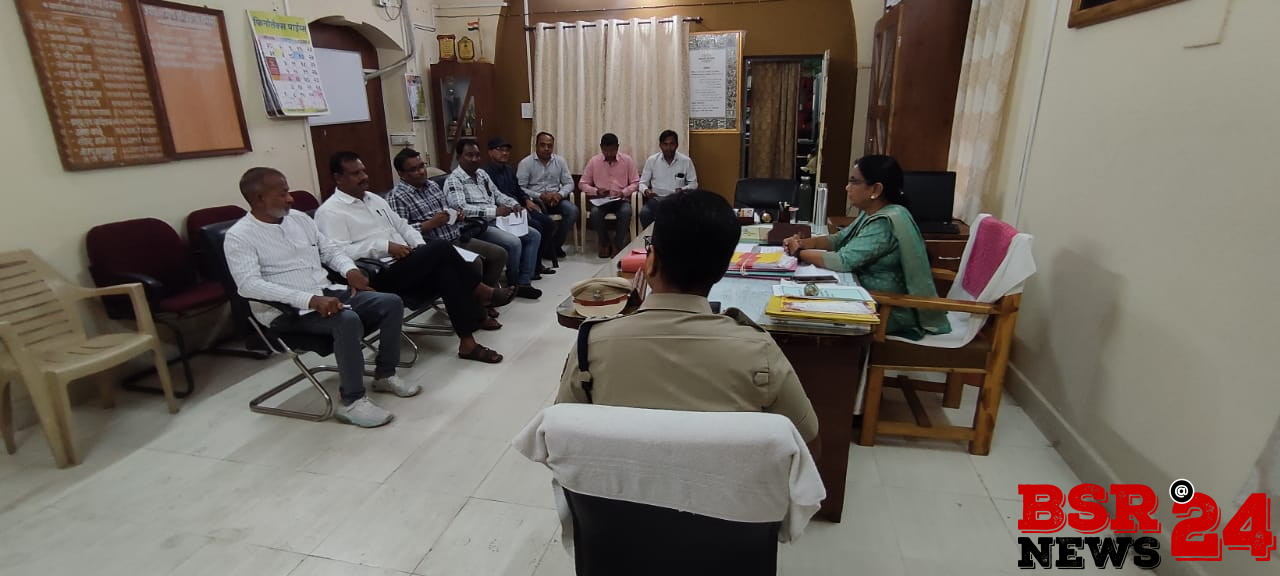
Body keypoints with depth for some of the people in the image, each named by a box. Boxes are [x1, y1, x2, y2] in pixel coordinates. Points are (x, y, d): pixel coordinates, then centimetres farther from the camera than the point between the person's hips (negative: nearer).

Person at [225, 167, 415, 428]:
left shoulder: (299, 218, 12)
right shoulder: (239, 236, -9)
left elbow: (329, 249, 20)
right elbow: (248, 285, -22)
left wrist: (350, 269, -4)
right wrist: (310, 300, -31)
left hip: (328, 293, 7)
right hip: (288, 310, -7)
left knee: (392, 303, -9)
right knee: (347, 320, -35)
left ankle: (384, 375, 5)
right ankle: (352, 401, -21)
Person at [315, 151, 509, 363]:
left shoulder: (374, 199, 22)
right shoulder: (330, 211, -3)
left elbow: (402, 225, 24)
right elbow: (339, 252, -16)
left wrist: (420, 246, 3)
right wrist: (385, 247, -21)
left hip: (407, 265, 8)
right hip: (379, 276, -7)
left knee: (446, 271, -24)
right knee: (440, 248, -25)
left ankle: (467, 341, -22)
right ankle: (480, 292, -9)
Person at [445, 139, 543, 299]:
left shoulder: (482, 174, 16)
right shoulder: (454, 180, -10)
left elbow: (497, 194, 23)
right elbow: (460, 208, -24)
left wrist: (514, 204, 1)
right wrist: (494, 211, -27)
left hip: (497, 221, 9)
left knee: (534, 235, 1)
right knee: (513, 243, -28)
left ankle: (524, 282, -5)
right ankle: (514, 284, -3)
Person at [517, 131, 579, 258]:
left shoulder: (560, 160, 9)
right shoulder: (525, 163, -2)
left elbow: (569, 183, 8)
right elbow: (520, 188, -10)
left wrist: (560, 194, -14)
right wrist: (540, 196, -21)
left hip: (556, 199, 3)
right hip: (535, 200, -3)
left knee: (573, 211, -25)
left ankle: (556, 244, -7)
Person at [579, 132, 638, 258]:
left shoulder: (627, 160, 3)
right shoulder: (593, 161, 4)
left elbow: (635, 182, 4)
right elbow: (582, 183, 6)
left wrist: (623, 192, -14)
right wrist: (596, 191, -12)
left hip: (621, 199, -1)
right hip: (600, 200, 1)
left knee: (626, 212, -34)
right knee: (595, 213, -32)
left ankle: (617, 244, -14)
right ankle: (604, 243, -8)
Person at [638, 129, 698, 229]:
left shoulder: (686, 161, 1)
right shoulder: (651, 160, 2)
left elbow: (694, 183, 7)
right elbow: (643, 183, 7)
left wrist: (683, 190, -15)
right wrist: (646, 190, -17)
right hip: (656, 198, 0)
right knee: (644, 213, -31)